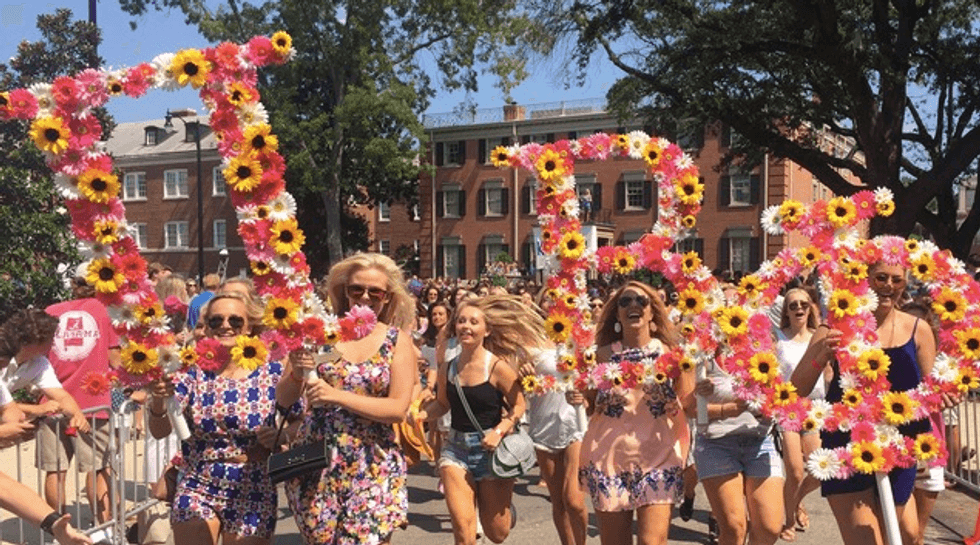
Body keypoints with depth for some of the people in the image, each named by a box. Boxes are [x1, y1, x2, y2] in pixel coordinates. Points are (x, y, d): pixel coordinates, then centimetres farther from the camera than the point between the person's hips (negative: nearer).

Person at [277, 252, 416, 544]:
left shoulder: (398, 340, 0)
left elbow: (398, 409, -10)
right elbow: (283, 398, 5)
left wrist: (337, 396, -19)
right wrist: (296, 374, -17)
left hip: (373, 467, -1)